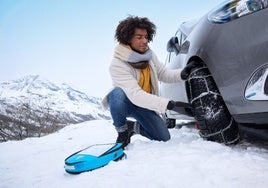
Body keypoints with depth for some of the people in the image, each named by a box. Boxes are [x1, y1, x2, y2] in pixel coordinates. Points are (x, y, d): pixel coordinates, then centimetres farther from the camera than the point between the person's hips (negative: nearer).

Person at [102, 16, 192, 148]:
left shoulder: (149, 55, -9)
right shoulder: (118, 65, -30)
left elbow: (164, 75, -2)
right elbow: (135, 95, -39)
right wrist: (169, 104, -46)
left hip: (145, 105, 5)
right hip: (124, 103, -5)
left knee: (163, 138, -7)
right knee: (118, 94, -40)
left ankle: (133, 126, 21)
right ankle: (122, 131, -12)